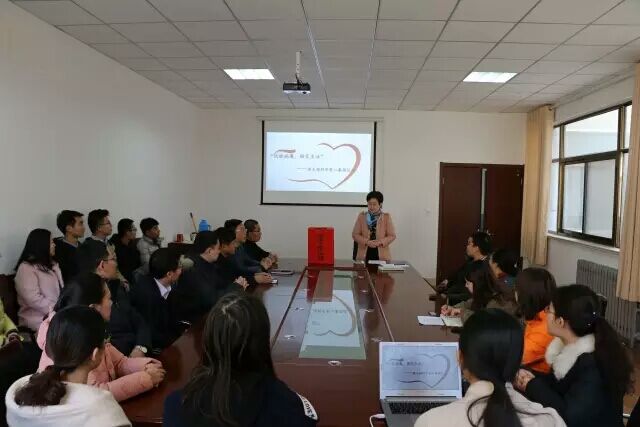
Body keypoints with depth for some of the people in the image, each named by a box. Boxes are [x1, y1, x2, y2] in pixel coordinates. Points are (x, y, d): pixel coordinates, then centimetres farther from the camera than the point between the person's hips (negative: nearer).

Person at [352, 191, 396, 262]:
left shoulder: (386, 217, 4)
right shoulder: (361, 216, 6)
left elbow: (392, 236, 2)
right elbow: (355, 234, 3)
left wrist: (380, 242, -15)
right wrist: (367, 242, -13)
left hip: (381, 255, 0)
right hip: (364, 254, 0)